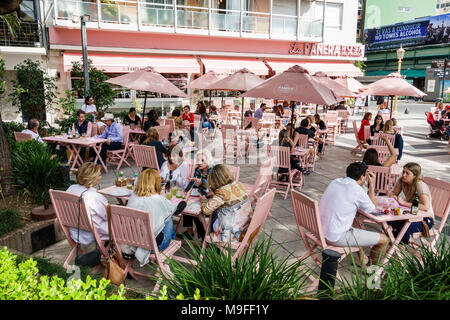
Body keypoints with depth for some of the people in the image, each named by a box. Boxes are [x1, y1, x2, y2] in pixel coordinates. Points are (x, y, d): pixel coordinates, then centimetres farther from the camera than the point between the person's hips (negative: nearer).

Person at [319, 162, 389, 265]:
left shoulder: (335, 182, 5)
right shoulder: (357, 191, -16)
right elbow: (372, 209, 3)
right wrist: (372, 185, 7)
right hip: (337, 238, -8)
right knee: (383, 239, 2)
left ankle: (361, 258, 41)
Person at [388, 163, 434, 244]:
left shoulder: (421, 185, -24)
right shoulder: (401, 181, -6)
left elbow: (426, 206, -35)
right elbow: (393, 193, 9)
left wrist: (404, 203, -35)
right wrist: (393, 196, -15)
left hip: (425, 219, -6)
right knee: (388, 223, -21)